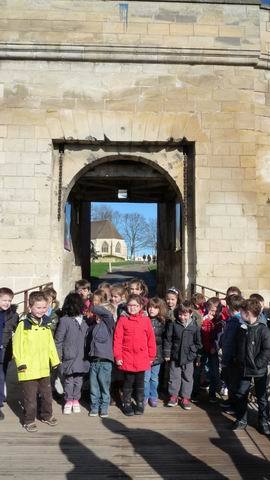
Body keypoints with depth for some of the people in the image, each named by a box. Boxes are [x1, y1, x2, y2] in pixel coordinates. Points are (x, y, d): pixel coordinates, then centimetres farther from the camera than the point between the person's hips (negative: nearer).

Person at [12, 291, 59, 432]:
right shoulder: (23, 324, -13)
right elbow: (17, 344, -14)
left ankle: (47, 415, 37)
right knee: (30, 397, 6)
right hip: (28, 368, -5)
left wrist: (55, 360, 11)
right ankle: (29, 420, 24)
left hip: (44, 368, 6)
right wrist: (20, 362, -19)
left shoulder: (46, 324, 5)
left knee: (47, 394, 19)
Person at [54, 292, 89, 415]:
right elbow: (58, 339, -8)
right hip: (69, 357, -4)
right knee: (69, 380, 5)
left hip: (81, 357, 5)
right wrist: (58, 356, -8)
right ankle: (68, 400, 22)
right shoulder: (64, 320, -11)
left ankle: (76, 399, 27)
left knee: (79, 379, 11)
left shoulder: (83, 321, 6)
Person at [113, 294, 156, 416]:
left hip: (142, 359, 1)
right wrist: (118, 356, -6)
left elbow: (151, 339, 3)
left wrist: (152, 356, 4)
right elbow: (117, 339, -4)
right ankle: (127, 404, 26)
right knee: (128, 382, 10)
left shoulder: (146, 320, 0)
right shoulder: (122, 320, -4)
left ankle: (140, 404, 29)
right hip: (127, 359, -1)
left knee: (140, 383, 14)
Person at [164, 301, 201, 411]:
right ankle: (173, 396, 22)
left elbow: (198, 343, 4)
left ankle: (185, 397, 21)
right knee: (174, 377, 9)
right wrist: (167, 354, -1)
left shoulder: (194, 326, -5)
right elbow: (168, 340, -1)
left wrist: (198, 357, 4)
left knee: (187, 378, 9)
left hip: (189, 357, 0)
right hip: (175, 356, 0)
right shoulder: (173, 324, -6)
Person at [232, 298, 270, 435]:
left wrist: (257, 364, -18)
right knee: (240, 395, 9)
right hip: (244, 369, 5)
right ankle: (241, 420, 25)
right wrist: (238, 360, 7)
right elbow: (238, 347, 16)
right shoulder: (242, 329, 4)